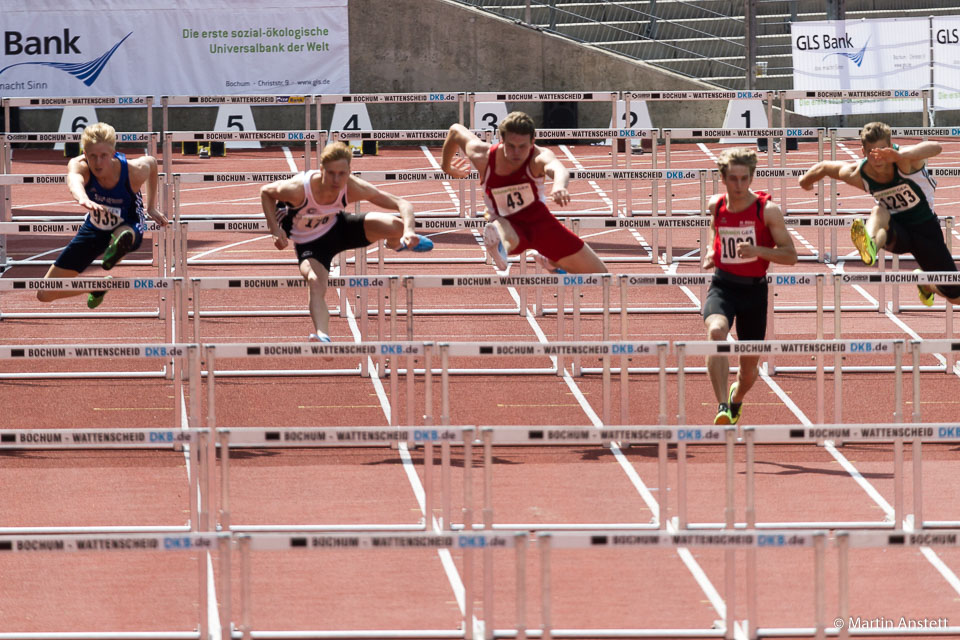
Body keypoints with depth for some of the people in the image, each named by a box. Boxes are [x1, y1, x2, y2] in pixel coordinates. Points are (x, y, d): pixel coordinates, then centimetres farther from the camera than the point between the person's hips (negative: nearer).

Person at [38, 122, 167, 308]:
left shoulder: (134, 172, -29)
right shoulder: (79, 166, -31)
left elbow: (151, 162, -2)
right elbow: (74, 180, -58)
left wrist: (151, 207, 2)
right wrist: (83, 199, -82)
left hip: (130, 228, -3)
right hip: (95, 228, 3)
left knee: (124, 234, -44)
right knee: (45, 294, 7)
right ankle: (97, 287, 29)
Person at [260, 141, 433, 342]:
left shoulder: (353, 188, -29)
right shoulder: (298, 189, -35)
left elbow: (402, 204, -24)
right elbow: (265, 192, -12)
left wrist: (408, 231, -43)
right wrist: (275, 229, -23)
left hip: (338, 227, 2)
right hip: (309, 243, -2)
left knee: (397, 227, -14)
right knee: (315, 283, -33)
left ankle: (396, 244, 26)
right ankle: (322, 337, -49)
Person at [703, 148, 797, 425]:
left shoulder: (767, 210, -9)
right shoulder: (716, 205, 1)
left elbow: (790, 256, -9)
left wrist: (757, 250, -25)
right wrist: (711, 254, 3)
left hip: (754, 289, -1)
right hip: (723, 286, 1)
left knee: (749, 367, 10)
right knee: (716, 331, -34)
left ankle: (736, 399, 47)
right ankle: (722, 406, -37)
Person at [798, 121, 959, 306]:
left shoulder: (905, 160, -27)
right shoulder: (858, 174, -16)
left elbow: (935, 147, -49)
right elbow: (824, 167, 4)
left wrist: (900, 155, -66)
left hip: (925, 227, 0)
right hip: (897, 231, 0)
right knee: (879, 211, -37)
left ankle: (924, 284, 39)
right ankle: (870, 246, -71)